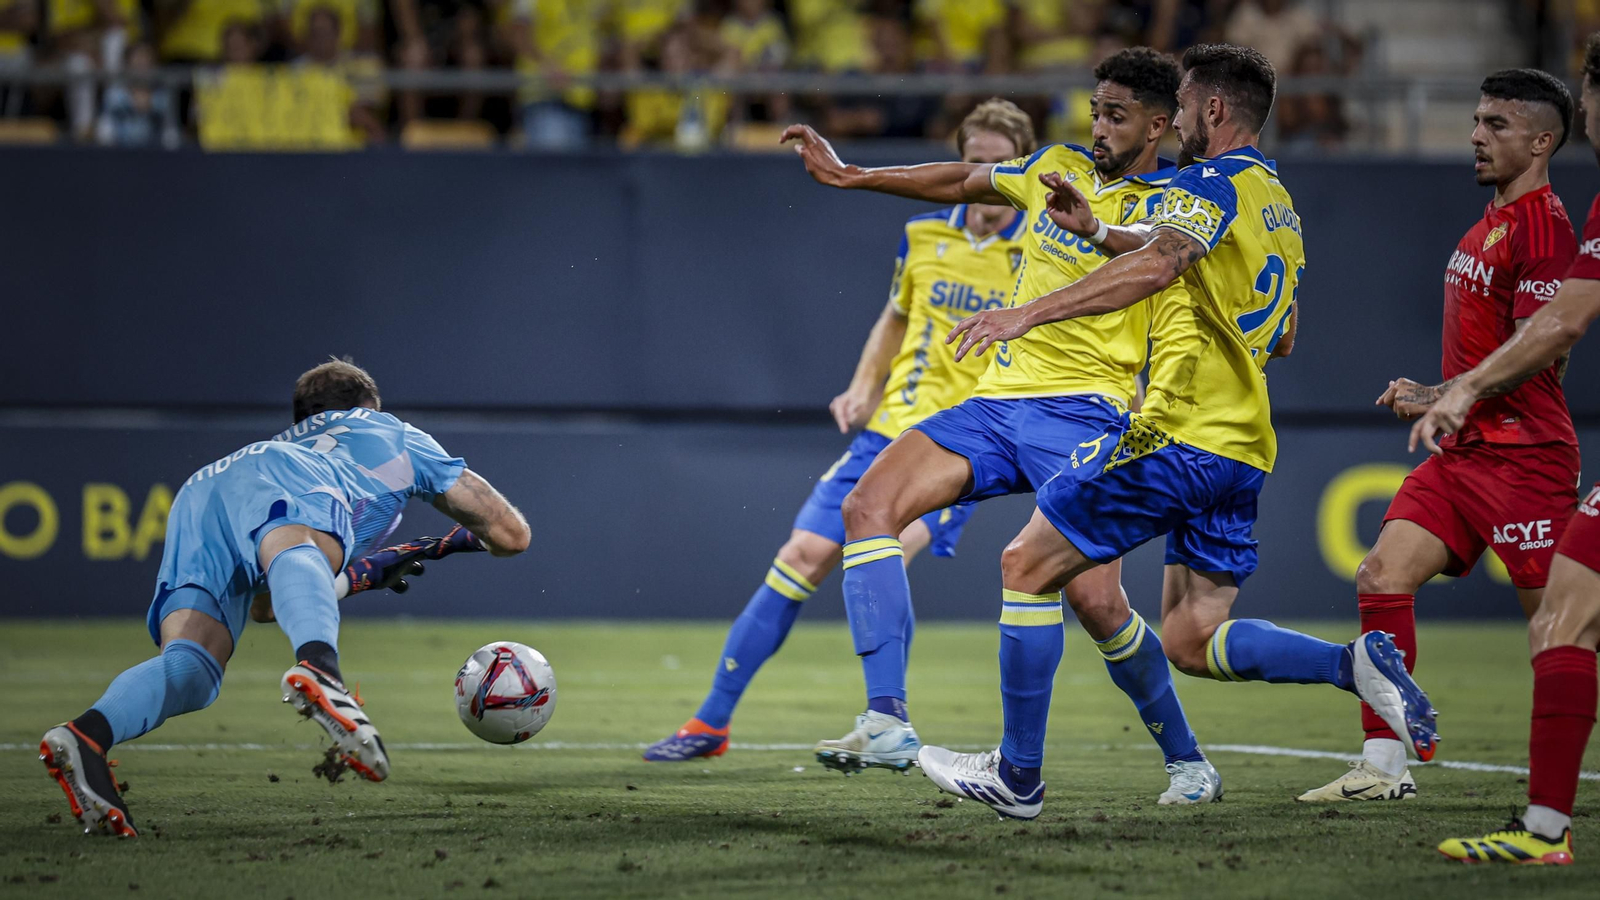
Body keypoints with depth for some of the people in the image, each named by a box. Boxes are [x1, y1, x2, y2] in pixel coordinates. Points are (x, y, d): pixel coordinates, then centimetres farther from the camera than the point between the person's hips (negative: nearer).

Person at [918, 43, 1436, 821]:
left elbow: (1157, 265, -27)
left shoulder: (1213, 183, -7)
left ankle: (1017, 776, 2)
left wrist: (1029, 312, -34)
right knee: (1191, 640, 9)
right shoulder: (1278, 205, 21)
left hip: (1181, 435, -9)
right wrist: (1100, 235, 29)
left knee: (1027, 565, 1)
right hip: (1243, 449, 9)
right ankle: (1357, 664, -11)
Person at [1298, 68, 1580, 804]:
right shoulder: (1492, 222, 17)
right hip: (1464, 450, 9)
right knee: (1382, 577, -1)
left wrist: (1442, 398, -16)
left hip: (1520, 453, -9)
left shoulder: (1542, 225, -13)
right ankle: (1383, 767, 1)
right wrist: (1430, 395, 16)